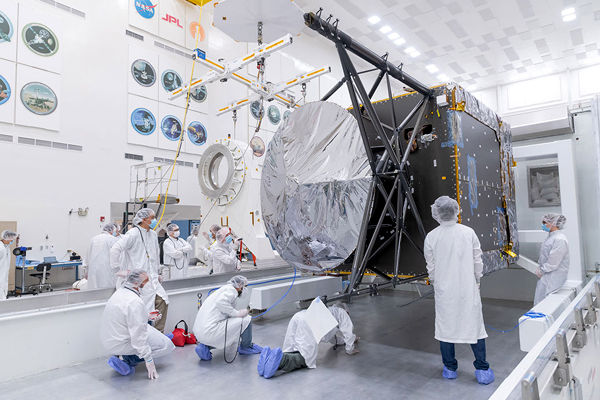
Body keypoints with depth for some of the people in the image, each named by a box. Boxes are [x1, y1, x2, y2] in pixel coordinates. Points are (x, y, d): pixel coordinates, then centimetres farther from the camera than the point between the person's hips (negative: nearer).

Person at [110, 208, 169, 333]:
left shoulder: (153, 234, 14)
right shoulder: (133, 234, -12)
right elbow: (115, 250, -20)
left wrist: (156, 274, 20)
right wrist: (118, 270, -16)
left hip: (151, 278, 7)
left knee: (162, 300, -6)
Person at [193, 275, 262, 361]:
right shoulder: (231, 289, -5)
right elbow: (221, 302, -27)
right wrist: (237, 313, -16)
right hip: (210, 331, -10)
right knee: (246, 320, -6)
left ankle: (205, 347, 17)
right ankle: (246, 347, 17)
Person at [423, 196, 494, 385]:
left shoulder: (431, 237, -10)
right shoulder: (469, 232, -8)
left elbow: (431, 266, -1)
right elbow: (478, 261, 1)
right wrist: (477, 280, 16)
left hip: (444, 289, 0)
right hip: (468, 288, 1)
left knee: (445, 326, 12)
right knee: (474, 325, 12)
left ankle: (450, 368, 24)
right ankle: (482, 370, 20)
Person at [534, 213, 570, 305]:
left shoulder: (560, 240, -20)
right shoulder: (550, 236, 11)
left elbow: (553, 262, -20)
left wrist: (541, 271, -11)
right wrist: (539, 267, 9)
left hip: (554, 277, -9)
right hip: (546, 275, 9)